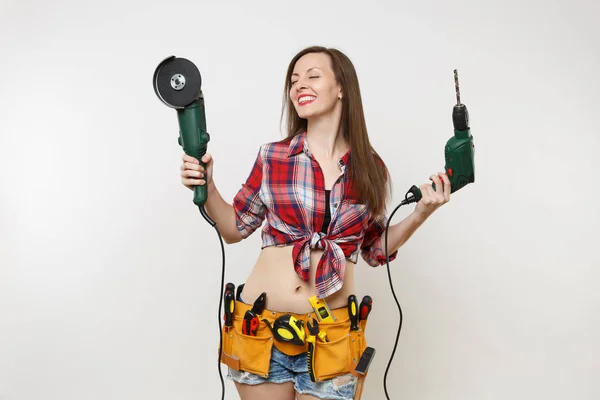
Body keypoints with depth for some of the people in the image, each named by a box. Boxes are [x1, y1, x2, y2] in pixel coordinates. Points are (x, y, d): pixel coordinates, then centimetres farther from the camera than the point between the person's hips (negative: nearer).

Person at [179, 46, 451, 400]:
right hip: (263, 327, 0)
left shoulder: (370, 168, -1)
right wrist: (207, 188, -7)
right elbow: (235, 228, 9)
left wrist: (421, 214, -2)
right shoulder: (272, 157, -2)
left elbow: (376, 250, 10)